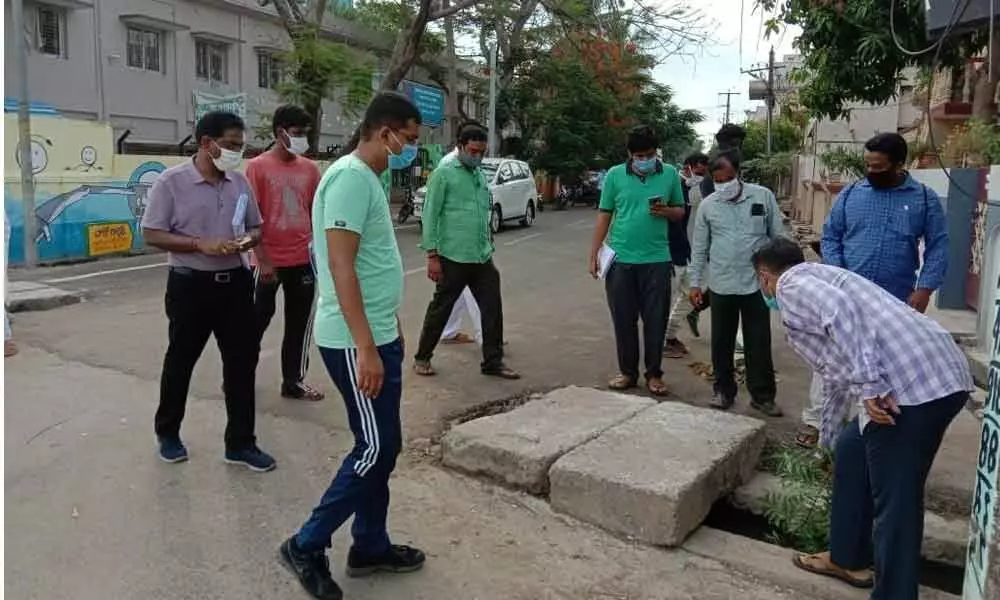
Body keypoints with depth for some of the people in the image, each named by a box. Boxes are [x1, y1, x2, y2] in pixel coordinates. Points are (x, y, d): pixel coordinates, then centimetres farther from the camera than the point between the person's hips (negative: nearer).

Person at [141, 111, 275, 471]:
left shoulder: (240, 183, 6)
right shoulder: (172, 181, -9)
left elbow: (256, 227, 15)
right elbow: (152, 234, -10)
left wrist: (249, 240, -9)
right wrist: (201, 244, -22)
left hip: (235, 282, 5)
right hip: (190, 284, -4)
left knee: (242, 362, 5)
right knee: (180, 361, 11)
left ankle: (240, 444, 16)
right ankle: (167, 433, 33)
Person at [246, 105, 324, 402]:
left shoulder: (310, 168, 6)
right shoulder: (258, 167, -7)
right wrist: (263, 260, -14)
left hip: (303, 260, 4)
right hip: (269, 261, -4)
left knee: (299, 324, 10)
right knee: (257, 319, 8)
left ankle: (294, 381, 21)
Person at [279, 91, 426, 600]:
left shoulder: (369, 177, 14)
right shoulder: (350, 177, -17)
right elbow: (341, 267, -24)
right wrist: (365, 348, -26)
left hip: (379, 334, 10)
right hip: (356, 342, -10)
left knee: (383, 447, 15)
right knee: (374, 449, -2)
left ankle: (370, 547, 28)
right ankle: (306, 546, 14)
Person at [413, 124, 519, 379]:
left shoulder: (481, 176, 15)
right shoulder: (444, 174, -7)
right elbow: (430, 215, -10)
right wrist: (432, 255, -14)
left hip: (483, 257, 6)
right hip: (453, 257, -6)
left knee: (492, 309, 5)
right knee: (440, 309, 5)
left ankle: (493, 362, 15)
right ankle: (422, 357, 22)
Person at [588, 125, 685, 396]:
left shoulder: (670, 174, 3)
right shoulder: (614, 175, 1)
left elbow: (680, 212, 12)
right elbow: (604, 216, 5)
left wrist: (666, 211, -12)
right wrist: (593, 255, 1)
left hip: (657, 259, 0)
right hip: (620, 259, 0)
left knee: (656, 320, 5)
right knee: (623, 319, 7)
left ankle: (654, 374, 19)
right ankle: (627, 372, 21)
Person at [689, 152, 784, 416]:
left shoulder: (763, 196, -3)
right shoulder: (707, 205, 0)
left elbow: (778, 237, 3)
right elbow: (700, 248, 6)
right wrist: (695, 283, 3)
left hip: (757, 284, -1)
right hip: (721, 286, 1)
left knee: (759, 343, 7)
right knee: (721, 343, 10)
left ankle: (762, 395, 20)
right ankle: (724, 390, 26)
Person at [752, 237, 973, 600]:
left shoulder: (792, 284, 5)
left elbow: (841, 310, -20)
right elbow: (837, 376, 41)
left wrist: (870, 385, -22)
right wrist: (825, 441, 52)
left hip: (911, 384, -10)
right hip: (942, 375, 10)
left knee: (894, 503, 1)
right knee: (851, 450, 24)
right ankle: (847, 559, 37)